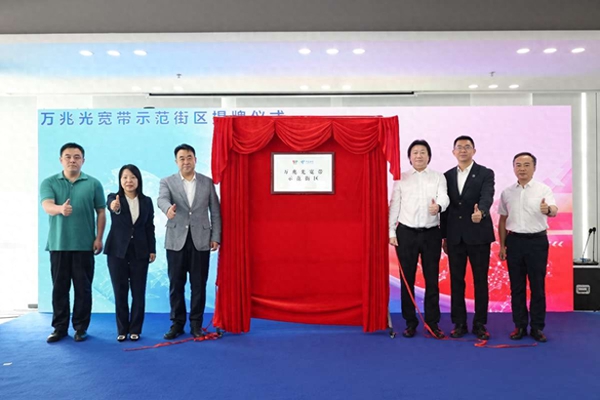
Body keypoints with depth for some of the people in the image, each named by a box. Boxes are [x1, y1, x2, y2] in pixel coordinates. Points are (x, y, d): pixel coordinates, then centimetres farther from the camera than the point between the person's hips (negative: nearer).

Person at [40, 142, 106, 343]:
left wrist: (99, 238, -3)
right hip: (58, 244, 1)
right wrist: (60, 209, -37)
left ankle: (81, 327, 15)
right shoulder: (49, 182, 3)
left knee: (83, 287, 4)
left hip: (84, 244, -1)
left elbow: (101, 212, 4)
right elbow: (47, 206, -14)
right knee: (59, 287, 8)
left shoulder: (93, 184, 3)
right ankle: (59, 327, 20)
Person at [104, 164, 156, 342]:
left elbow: (150, 227, 6)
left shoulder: (146, 201, 3)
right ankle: (122, 330, 20)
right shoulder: (114, 198, -3)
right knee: (120, 293, 6)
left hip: (140, 252, 1)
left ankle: (135, 329, 17)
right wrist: (114, 207, -53)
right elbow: (111, 204, -29)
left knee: (138, 293, 4)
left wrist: (152, 249, 1)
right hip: (117, 252, -1)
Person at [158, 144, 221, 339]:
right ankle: (177, 323, 21)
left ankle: (196, 324, 17)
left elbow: (215, 212, 6)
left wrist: (215, 237, 0)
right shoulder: (167, 182, 5)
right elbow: (162, 199, -17)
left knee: (199, 285, 5)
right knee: (176, 285, 7)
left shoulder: (207, 182, 6)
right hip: (176, 241, 0)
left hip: (200, 240, 0)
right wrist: (168, 208, -40)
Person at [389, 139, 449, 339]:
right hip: (406, 233, 0)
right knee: (407, 279, 6)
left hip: (431, 233, 0)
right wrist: (391, 231, -2)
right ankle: (410, 322, 18)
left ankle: (432, 323, 18)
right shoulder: (401, 178, 6)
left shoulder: (438, 177, 6)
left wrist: (438, 206, -34)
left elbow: (444, 197, -10)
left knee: (432, 279, 6)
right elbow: (394, 205, 4)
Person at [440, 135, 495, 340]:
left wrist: (480, 212, -41)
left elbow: (487, 197, -18)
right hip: (455, 236, 3)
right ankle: (459, 323, 17)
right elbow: (446, 206, 10)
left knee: (480, 280, 5)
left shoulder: (486, 173, -1)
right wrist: (444, 236, 9)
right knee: (456, 281, 7)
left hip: (478, 235, -3)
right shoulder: (447, 176, 10)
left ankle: (480, 323, 16)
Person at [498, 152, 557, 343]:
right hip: (514, 241, 3)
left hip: (537, 241, -2)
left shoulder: (543, 189, -3)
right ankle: (520, 325, 19)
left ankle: (537, 327, 17)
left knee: (538, 286, 5)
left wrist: (548, 209, -45)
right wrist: (502, 245, 7)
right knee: (517, 286, 8)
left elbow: (554, 210, -21)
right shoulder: (507, 192, 6)